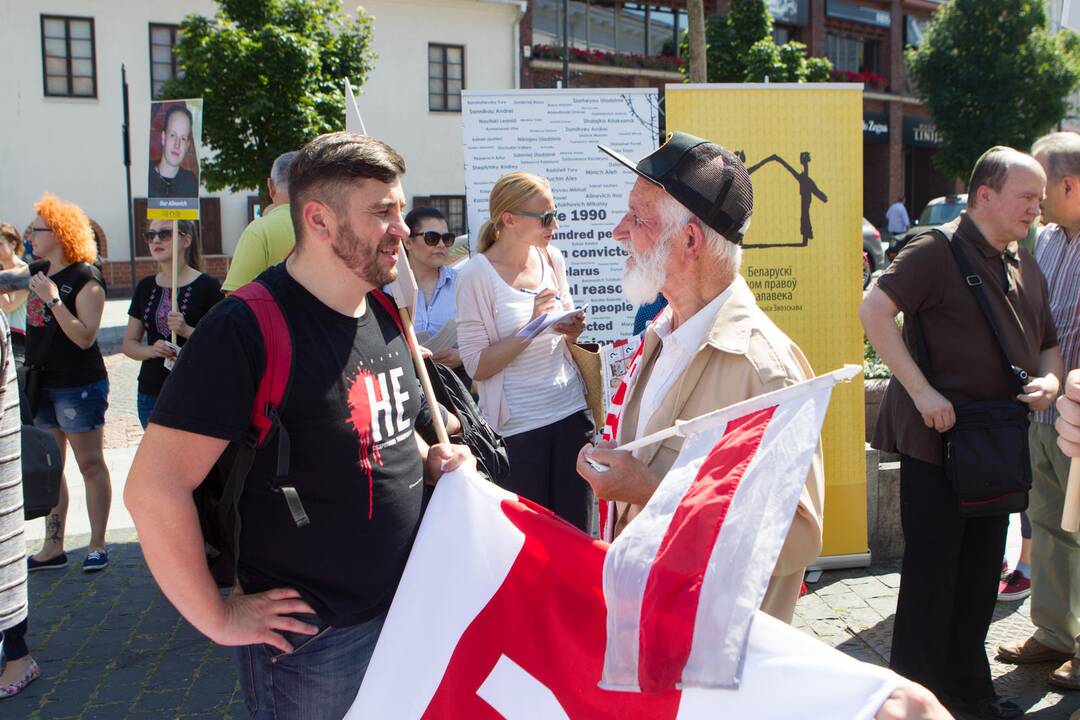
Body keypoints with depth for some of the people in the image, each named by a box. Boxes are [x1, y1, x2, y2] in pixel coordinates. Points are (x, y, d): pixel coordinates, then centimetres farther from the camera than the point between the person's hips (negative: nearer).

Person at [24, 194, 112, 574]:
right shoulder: (40, 274, 11)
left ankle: (98, 545, 9)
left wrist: (54, 300, -24)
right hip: (42, 384, 8)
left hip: (78, 385, -8)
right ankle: (53, 547, 19)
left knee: (91, 464, 1)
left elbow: (85, 337, -20)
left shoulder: (85, 279, -12)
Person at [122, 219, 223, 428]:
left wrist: (187, 331, -21)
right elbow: (129, 343, 14)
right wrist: (150, 350, -8)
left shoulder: (207, 286, -4)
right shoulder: (146, 287, 11)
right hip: (151, 393, 5)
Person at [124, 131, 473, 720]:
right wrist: (219, 618, -18)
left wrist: (432, 459, 1)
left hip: (407, 611, 7)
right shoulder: (247, 328, -21)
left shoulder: (385, 314, 5)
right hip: (311, 642, -7)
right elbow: (152, 489, -25)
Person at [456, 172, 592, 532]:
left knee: (575, 529, 8)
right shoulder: (476, 275, -11)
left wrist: (572, 331, -2)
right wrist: (532, 326, -21)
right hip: (516, 424, -5)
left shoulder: (552, 258, 7)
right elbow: (477, 366, -13)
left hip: (570, 410, 5)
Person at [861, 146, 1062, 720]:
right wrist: (922, 392, -25)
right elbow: (874, 311, -22)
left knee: (981, 572, 16)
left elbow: (1048, 344, 23)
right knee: (931, 575, 0)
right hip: (936, 439, -8)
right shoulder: (938, 252, -11)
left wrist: (1049, 379, 0)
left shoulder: (1025, 268, 14)